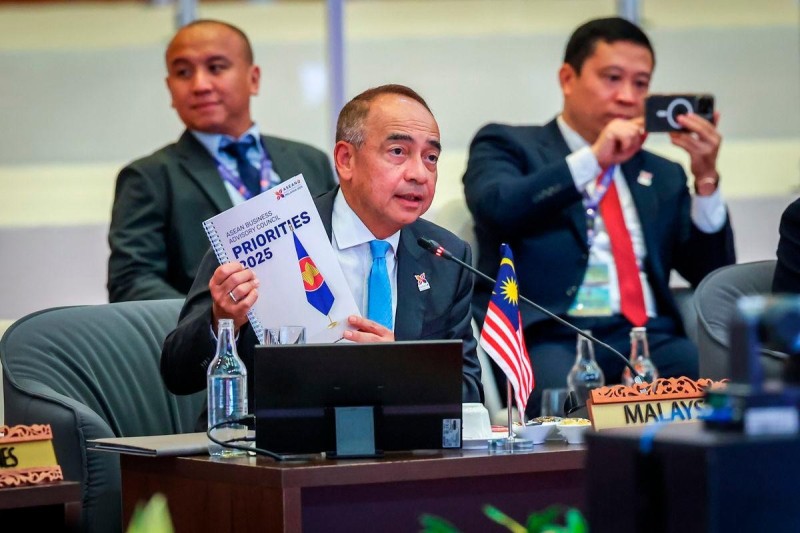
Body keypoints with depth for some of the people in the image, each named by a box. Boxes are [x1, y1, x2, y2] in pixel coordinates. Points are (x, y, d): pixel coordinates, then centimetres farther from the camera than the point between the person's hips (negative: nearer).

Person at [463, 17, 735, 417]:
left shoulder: (663, 176, 25)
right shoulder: (509, 145, 13)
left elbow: (713, 277, 14)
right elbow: (495, 209, -10)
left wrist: (706, 177, 2)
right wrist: (593, 159, -11)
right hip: (549, 340, -4)